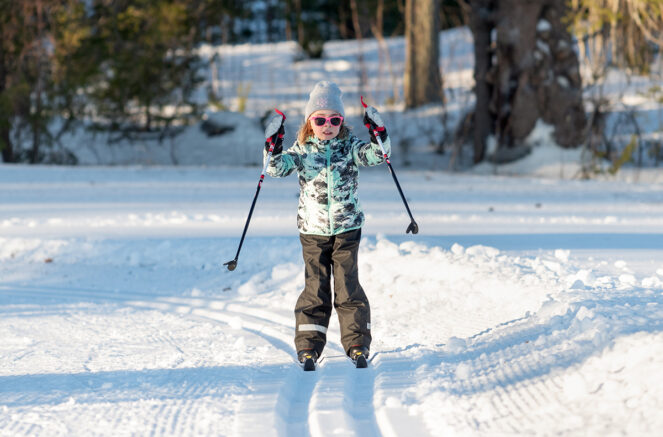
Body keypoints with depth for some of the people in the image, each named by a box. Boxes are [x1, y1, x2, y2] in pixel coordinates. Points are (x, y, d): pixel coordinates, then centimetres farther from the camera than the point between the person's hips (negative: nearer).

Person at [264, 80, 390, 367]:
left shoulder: (350, 147, 1)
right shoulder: (302, 151, 0)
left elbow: (377, 154, -10)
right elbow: (277, 168, -10)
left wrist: (379, 134, -26)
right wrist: (273, 148, -26)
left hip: (347, 228, 0)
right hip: (312, 231, 0)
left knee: (348, 286, 0)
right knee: (315, 287, 3)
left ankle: (357, 342, 8)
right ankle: (309, 344, 10)